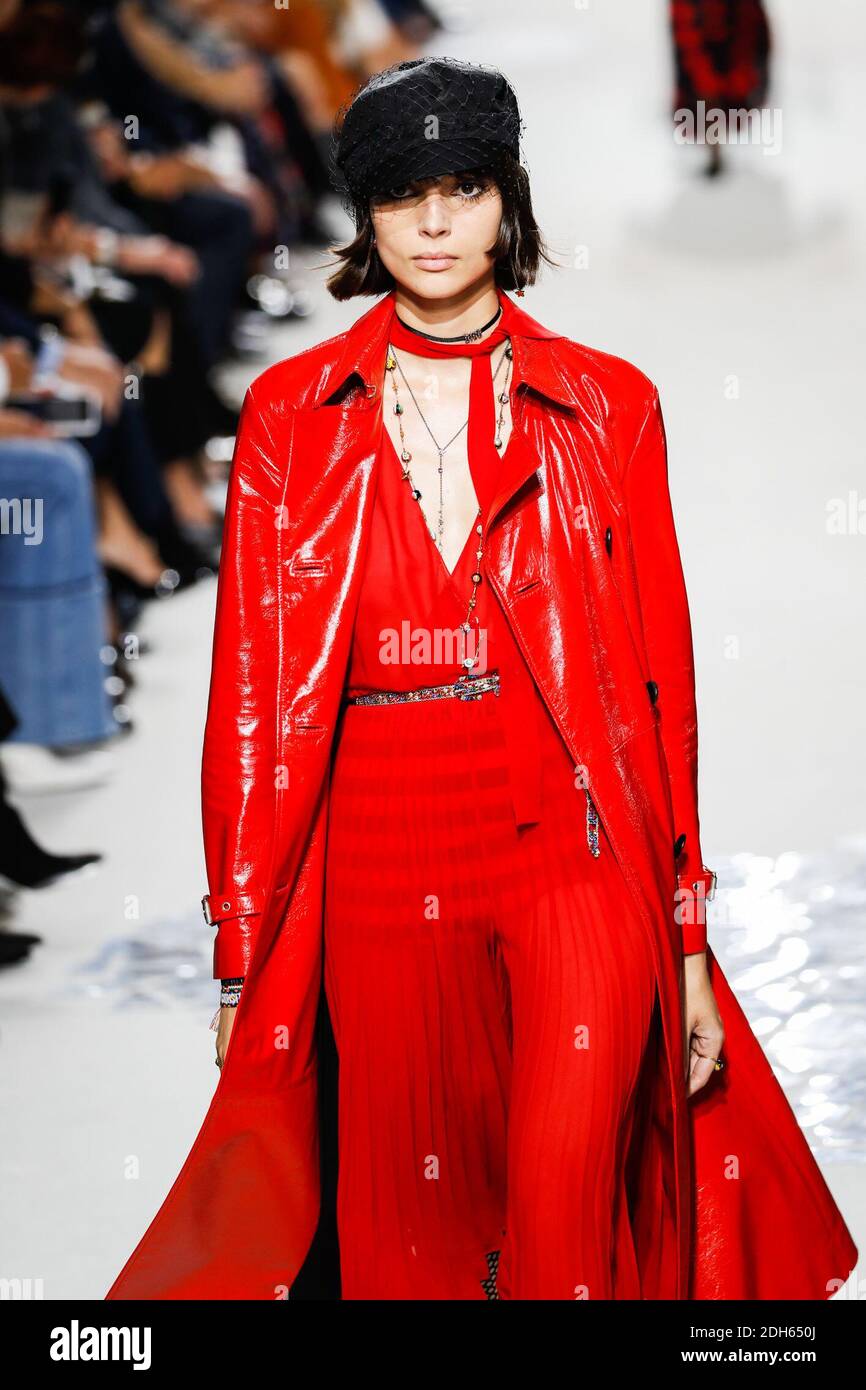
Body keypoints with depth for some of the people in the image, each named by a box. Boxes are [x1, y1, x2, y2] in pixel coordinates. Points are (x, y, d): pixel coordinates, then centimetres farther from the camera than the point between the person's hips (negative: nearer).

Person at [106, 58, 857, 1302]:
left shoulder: (606, 405, 6)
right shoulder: (293, 412, 7)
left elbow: (661, 672, 6)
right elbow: (254, 684, 5)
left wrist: (687, 936, 4)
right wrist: (246, 952, 2)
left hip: (573, 840, -1)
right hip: (382, 860, 1)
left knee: (568, 1194, -19)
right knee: (406, 1226, 8)